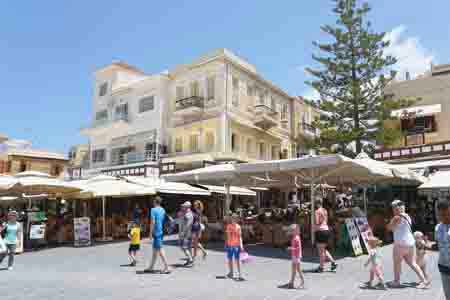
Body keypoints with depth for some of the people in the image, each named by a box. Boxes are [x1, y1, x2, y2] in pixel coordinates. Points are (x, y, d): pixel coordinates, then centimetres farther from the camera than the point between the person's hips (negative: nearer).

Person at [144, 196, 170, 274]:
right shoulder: (163, 210, 12)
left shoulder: (153, 210, -11)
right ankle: (151, 267, 24)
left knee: (160, 249, -6)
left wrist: (150, 233, -13)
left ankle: (167, 268, -7)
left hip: (156, 232, -8)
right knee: (155, 249, 15)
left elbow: (152, 222, -17)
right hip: (161, 232, 8)